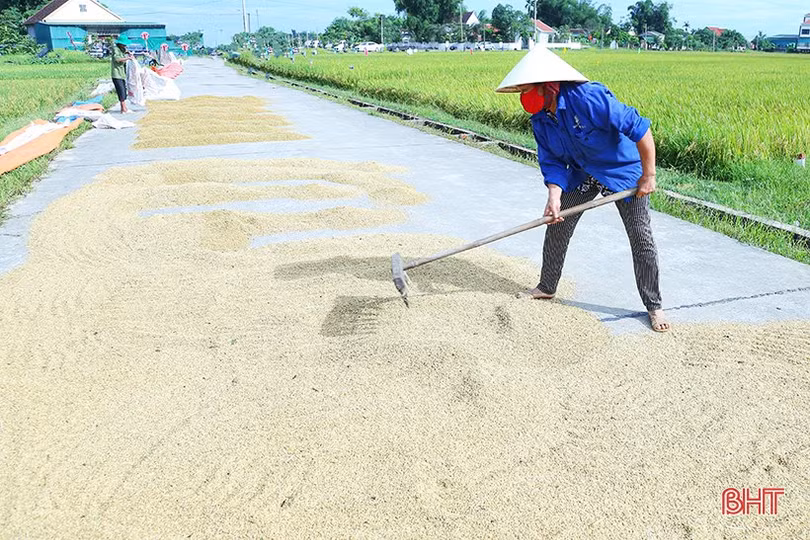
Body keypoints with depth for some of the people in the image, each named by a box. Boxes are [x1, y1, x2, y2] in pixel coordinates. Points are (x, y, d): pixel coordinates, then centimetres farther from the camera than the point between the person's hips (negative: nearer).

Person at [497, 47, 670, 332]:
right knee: (556, 227, 6)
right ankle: (547, 287, 27)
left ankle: (654, 306, 12)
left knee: (642, 239, -3)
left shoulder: (590, 98, -32)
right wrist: (554, 197, -24)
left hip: (623, 171, -6)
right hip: (582, 175, 6)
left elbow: (640, 129, -30)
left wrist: (648, 175, -25)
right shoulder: (540, 120, -10)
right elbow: (552, 162, -7)